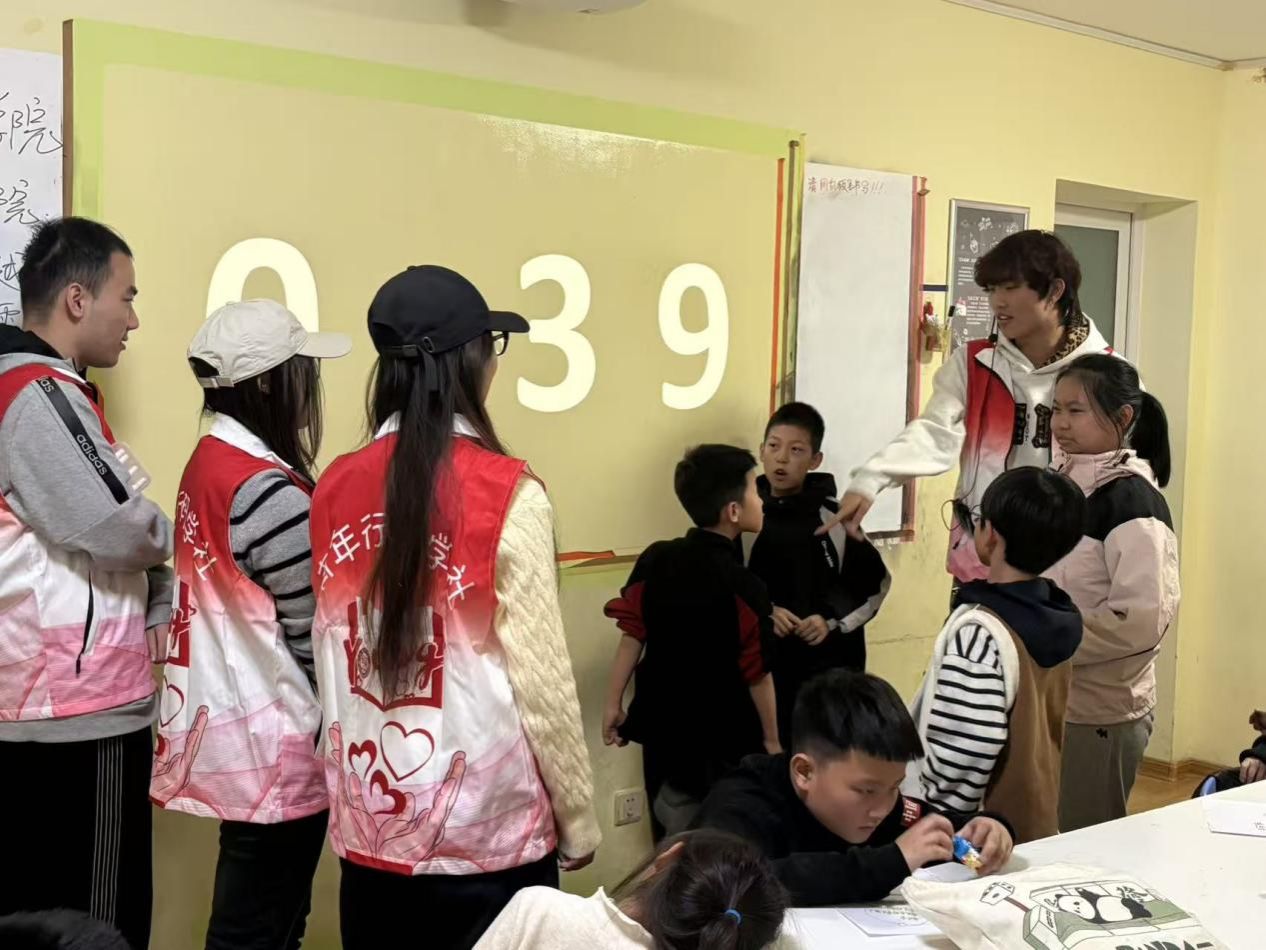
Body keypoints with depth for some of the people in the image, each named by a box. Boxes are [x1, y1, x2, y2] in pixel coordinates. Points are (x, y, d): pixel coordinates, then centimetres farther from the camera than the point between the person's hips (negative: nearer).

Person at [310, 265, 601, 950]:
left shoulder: (336, 490, -1)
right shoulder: (506, 493, -15)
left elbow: (330, 664, 6)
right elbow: (542, 680, -13)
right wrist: (578, 822, -1)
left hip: (369, 828, 5)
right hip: (486, 835, -4)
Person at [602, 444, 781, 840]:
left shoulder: (654, 560, -6)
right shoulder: (743, 586, -20)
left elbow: (632, 635, -2)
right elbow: (757, 673, -14)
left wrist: (613, 704, 7)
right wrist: (771, 739, -1)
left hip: (664, 728, 5)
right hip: (726, 740, -5)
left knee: (674, 847, 17)